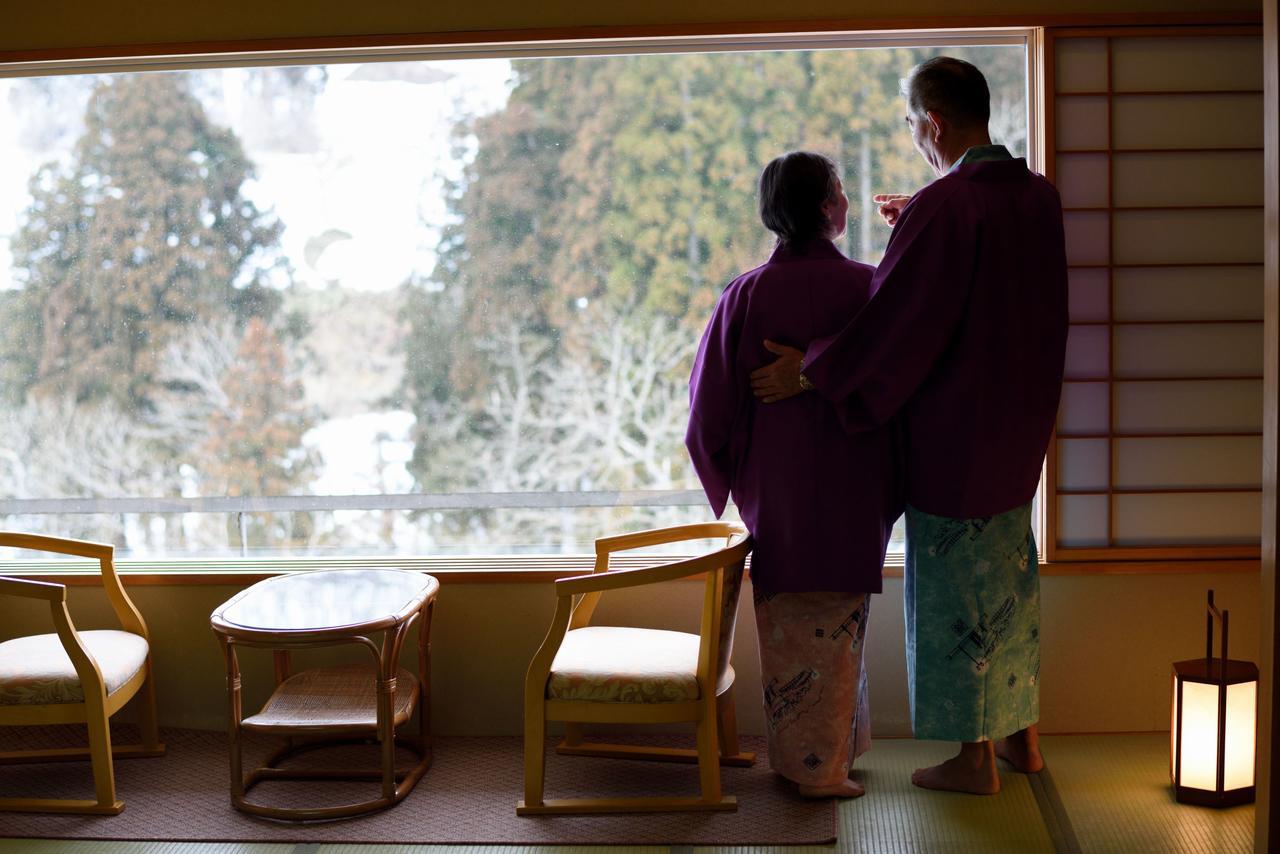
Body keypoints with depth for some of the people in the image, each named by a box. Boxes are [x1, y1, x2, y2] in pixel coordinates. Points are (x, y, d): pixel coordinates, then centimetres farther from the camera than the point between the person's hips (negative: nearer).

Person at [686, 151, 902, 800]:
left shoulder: (745, 295, -5)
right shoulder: (868, 287, -11)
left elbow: (712, 406, -1)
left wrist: (731, 480, 12)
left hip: (774, 491, 2)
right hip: (852, 496, -2)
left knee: (789, 625, 14)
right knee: (836, 624, 9)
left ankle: (795, 756, 25)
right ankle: (825, 764, 16)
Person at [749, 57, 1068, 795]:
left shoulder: (942, 208, -21)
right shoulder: (1040, 195, 3)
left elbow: (895, 321, -22)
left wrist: (808, 375, -13)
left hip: (954, 433, -8)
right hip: (1020, 427, 8)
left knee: (955, 588, 4)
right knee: (1011, 577, 19)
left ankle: (975, 760, 14)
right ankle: (1023, 735, 30)